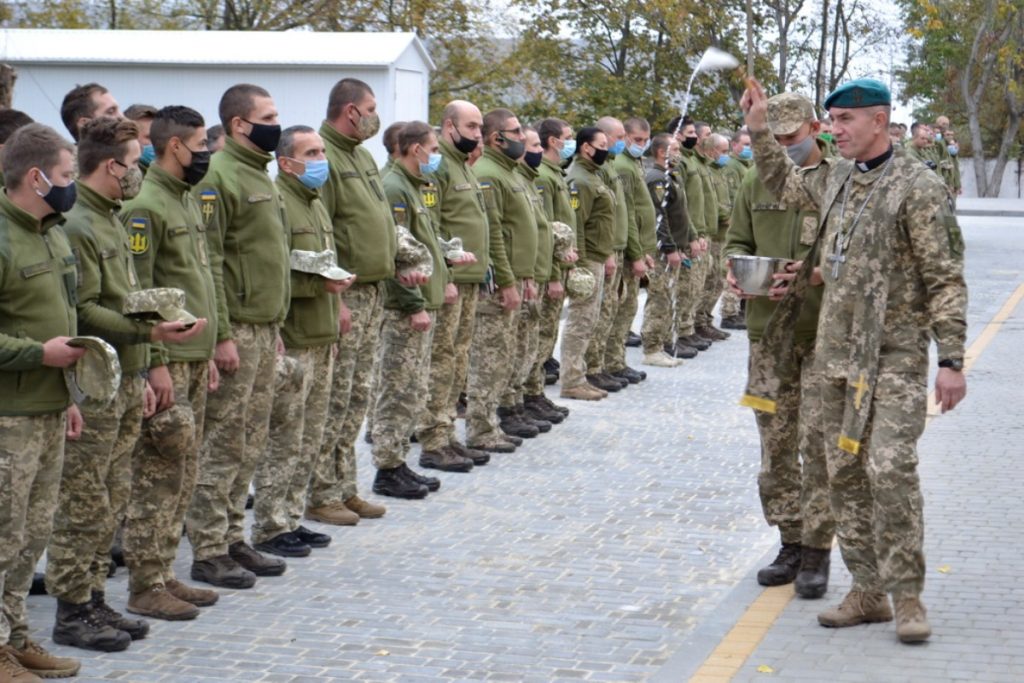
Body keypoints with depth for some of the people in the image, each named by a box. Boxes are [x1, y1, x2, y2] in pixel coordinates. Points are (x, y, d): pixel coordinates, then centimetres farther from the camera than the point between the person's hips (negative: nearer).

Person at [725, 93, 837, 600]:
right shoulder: (757, 184, 12)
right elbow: (737, 241, 19)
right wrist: (736, 268, -3)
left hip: (824, 333, -5)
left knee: (819, 442, -6)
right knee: (776, 444, 9)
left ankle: (817, 551, 3)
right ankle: (791, 543, 21)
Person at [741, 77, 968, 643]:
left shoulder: (917, 187, -9)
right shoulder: (837, 181, 12)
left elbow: (945, 279, -11)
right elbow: (785, 186, 34)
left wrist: (952, 359, -16)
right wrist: (759, 129, 25)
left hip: (894, 355, -7)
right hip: (837, 352, 7)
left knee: (891, 468, -15)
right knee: (845, 473, 7)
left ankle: (906, 596, -5)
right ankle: (867, 591, 16)